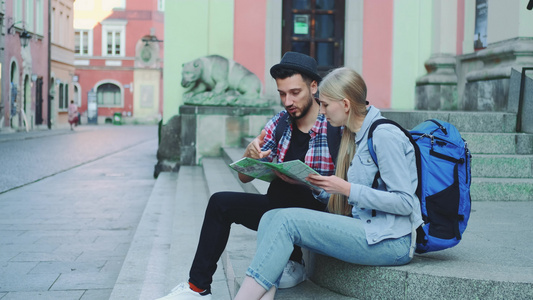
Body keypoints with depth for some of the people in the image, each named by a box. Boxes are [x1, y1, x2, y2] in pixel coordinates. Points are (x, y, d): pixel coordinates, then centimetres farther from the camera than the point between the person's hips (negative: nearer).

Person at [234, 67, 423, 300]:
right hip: (365, 228, 9)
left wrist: (347, 189, -16)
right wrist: (315, 185, 4)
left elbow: (405, 203, -17)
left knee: (288, 220, -21)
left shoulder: (384, 135, -12)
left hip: (391, 241, -9)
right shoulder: (354, 135, 16)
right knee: (271, 217, -7)